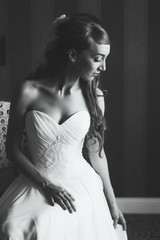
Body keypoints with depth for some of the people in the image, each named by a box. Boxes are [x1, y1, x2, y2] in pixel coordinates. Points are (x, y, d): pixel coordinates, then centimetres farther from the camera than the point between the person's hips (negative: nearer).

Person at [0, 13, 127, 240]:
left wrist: (112, 204, 11)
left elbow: (97, 152, 7)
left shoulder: (94, 96, -3)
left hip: (82, 185, 2)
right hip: (37, 185, -1)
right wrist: (46, 185, -11)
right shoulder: (29, 92, -11)